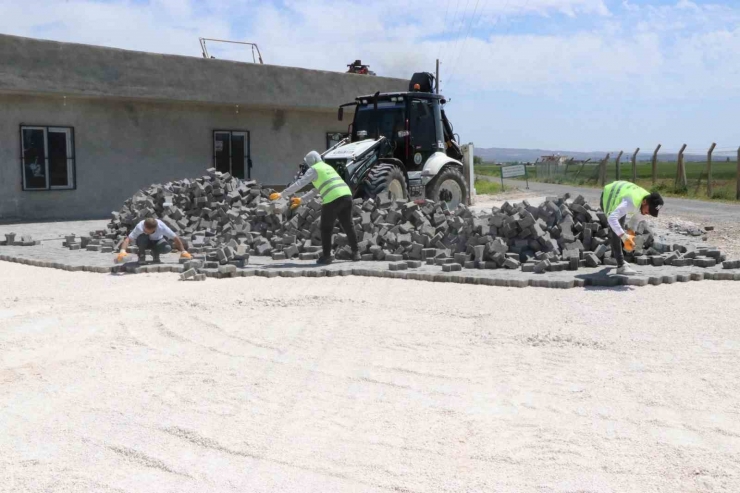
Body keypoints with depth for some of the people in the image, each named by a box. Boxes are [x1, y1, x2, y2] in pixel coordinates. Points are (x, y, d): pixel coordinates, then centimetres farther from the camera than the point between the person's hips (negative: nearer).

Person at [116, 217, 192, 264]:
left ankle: (155, 253, 1)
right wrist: (122, 251, -59)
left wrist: (184, 251, -29)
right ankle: (141, 254, -9)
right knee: (142, 237, -38)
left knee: (168, 248, -32)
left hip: (157, 241, 1)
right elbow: (128, 239, -42)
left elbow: (175, 238, -27)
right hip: (145, 242, -1)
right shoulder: (140, 226, -36)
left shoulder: (161, 227, -35)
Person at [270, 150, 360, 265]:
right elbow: (318, 189, 36)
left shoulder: (313, 170, 5)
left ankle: (326, 256, 9)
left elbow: (299, 184, 0)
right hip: (346, 195, 7)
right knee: (348, 226, 16)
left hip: (333, 199, -7)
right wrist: (301, 200, 38)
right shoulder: (328, 167, 30)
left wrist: (282, 194, 7)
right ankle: (355, 253, 21)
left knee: (326, 229, 6)